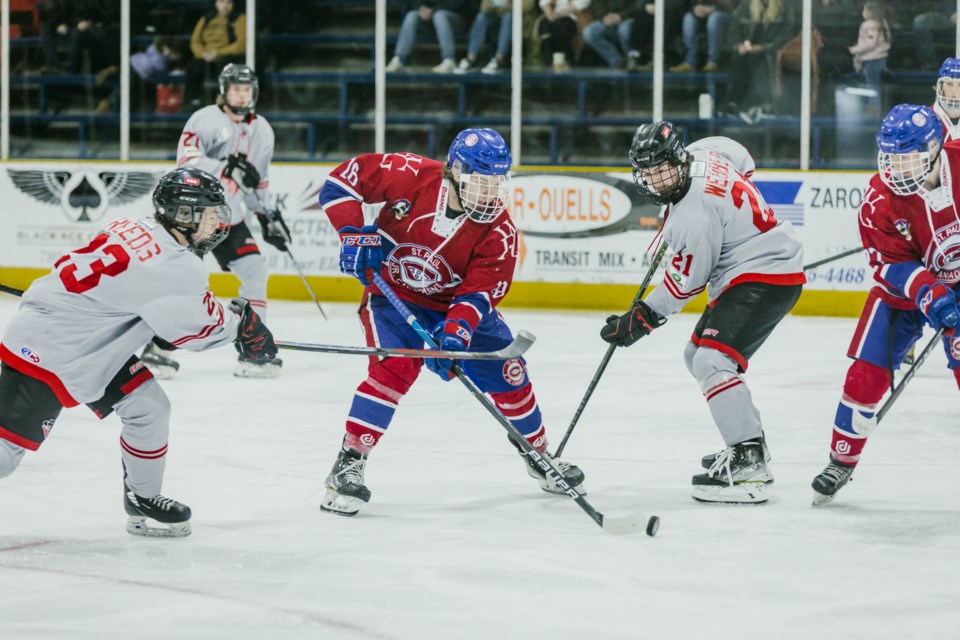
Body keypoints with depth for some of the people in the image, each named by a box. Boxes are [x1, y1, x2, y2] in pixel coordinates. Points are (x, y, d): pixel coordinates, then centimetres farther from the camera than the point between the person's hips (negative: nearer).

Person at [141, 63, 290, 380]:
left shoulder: (261, 131, 11)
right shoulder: (207, 119, -11)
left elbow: (258, 181, 21)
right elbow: (187, 159, -21)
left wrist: (269, 217, 15)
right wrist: (227, 170, -30)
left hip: (229, 216, 7)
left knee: (255, 270, -2)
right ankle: (156, 346, -12)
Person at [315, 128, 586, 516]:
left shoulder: (498, 228, -18)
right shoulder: (411, 175, -24)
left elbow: (481, 289, -22)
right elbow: (345, 177, -16)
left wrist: (456, 331, -39)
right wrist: (355, 232, -25)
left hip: (457, 303, 3)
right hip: (392, 292, -3)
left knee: (507, 374, 3)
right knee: (396, 366, -27)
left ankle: (538, 455, 29)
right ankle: (348, 466, -21)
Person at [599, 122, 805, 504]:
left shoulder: (693, 214, -26)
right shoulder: (703, 152, -1)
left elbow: (685, 282, -17)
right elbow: (742, 160, 22)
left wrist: (644, 318, -7)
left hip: (764, 276, -12)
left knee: (713, 361, -24)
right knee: (698, 356, 20)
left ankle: (747, 464, -30)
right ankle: (750, 442, 27)